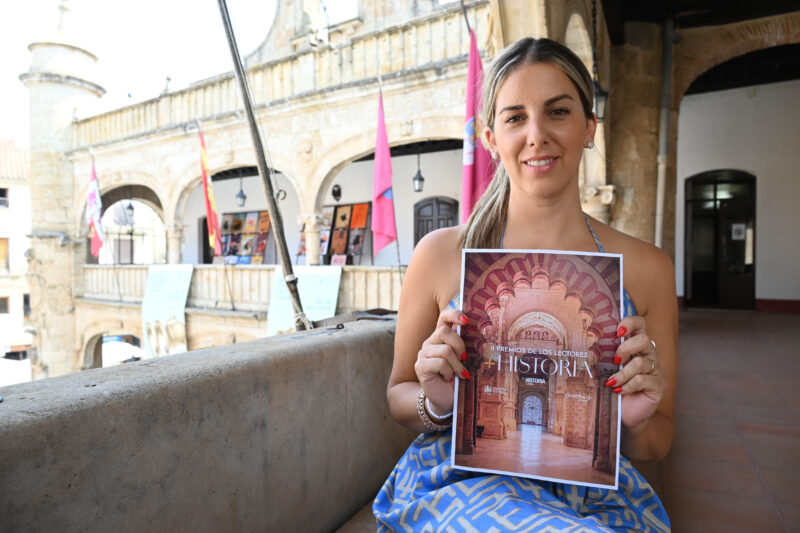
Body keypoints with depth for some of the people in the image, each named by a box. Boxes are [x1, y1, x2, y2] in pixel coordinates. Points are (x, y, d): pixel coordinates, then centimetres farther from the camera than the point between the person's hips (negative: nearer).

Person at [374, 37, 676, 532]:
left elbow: (658, 443, 8)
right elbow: (398, 394, 5)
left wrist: (637, 423, -15)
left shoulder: (647, 267, -2)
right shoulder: (441, 253, -6)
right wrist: (434, 403, -17)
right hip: (462, 484, -2)